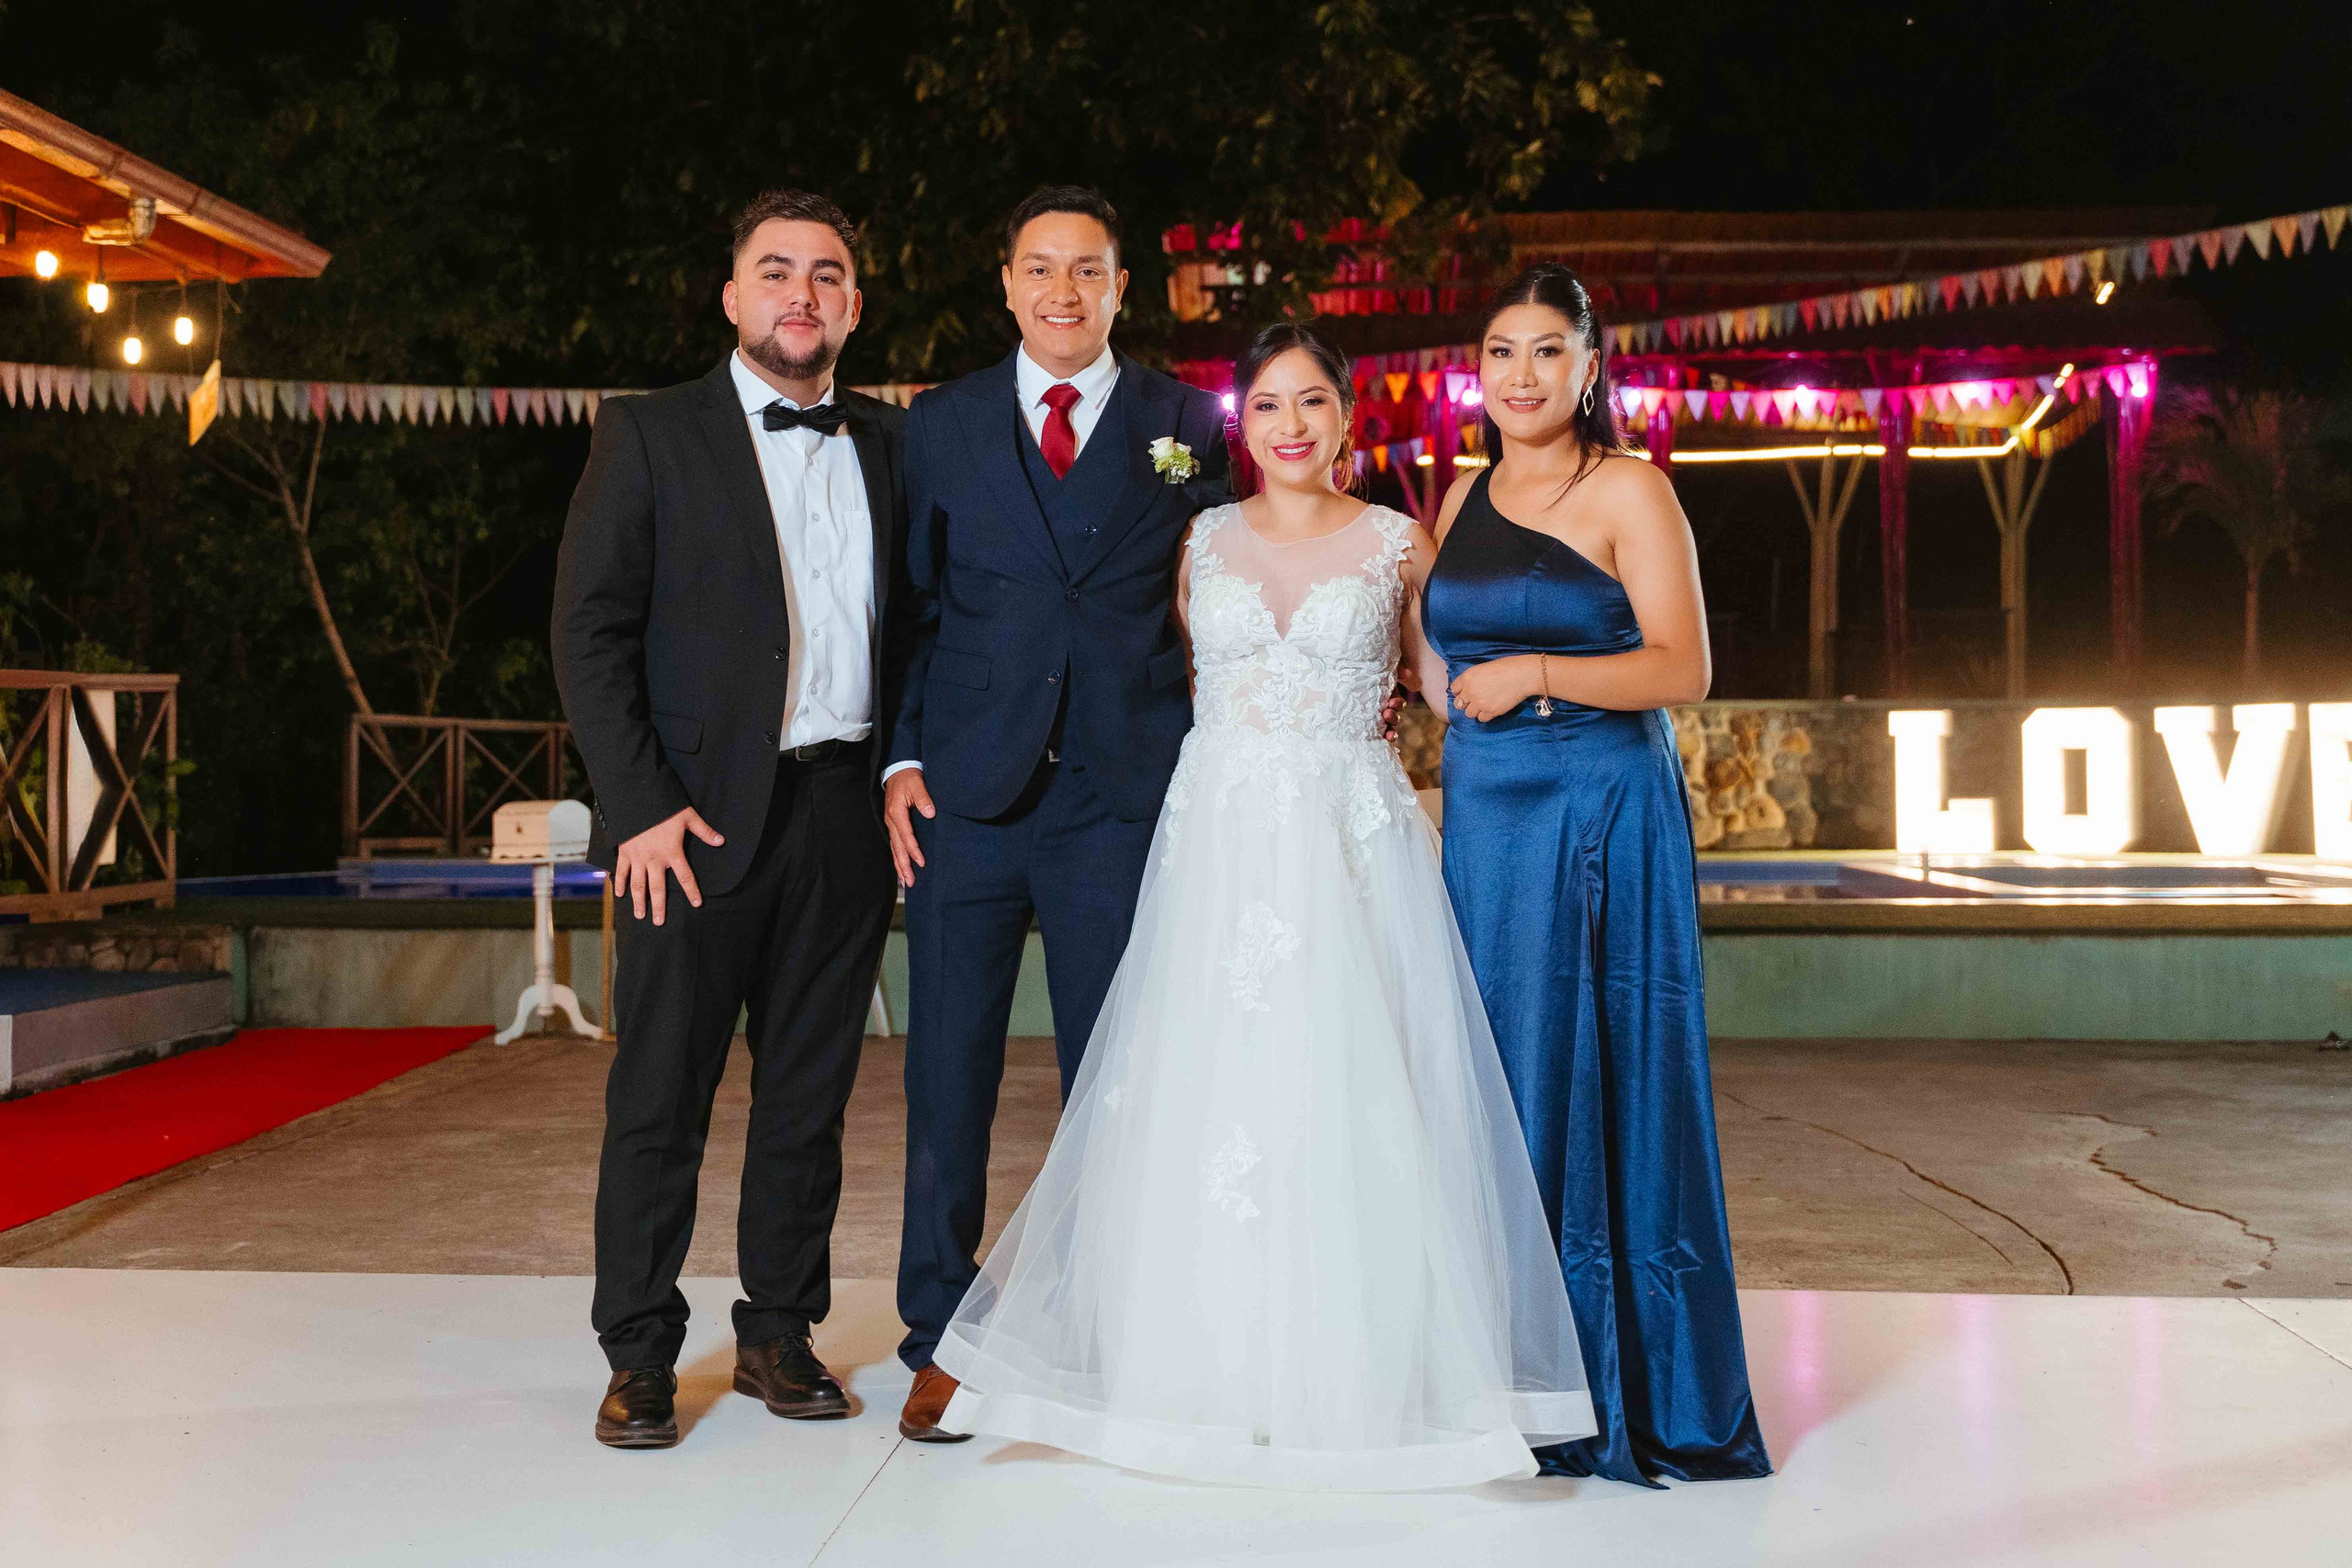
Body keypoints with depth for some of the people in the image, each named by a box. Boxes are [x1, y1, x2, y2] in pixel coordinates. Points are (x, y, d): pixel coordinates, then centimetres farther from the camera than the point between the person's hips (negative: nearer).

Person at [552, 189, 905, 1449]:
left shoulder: (888, 443, 12)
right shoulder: (650, 435, 1)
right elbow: (590, 633, -4)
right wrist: (643, 808, -12)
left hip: (844, 813, 4)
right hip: (700, 819, -3)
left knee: (809, 1093, 11)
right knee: (660, 1097, 3)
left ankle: (779, 1333, 24)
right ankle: (640, 1356, 16)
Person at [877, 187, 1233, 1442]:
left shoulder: (1186, 423, 7)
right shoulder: (940, 425, 9)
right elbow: (907, 606, 9)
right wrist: (900, 759, 0)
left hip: (1124, 797, -1)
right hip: (966, 796, 1)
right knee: (948, 1077, 5)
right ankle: (941, 1340, 18)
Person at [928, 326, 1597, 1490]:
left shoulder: (1397, 545, 6)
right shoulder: (1204, 540, 11)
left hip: (1353, 844, -2)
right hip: (1218, 839, 2)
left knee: (1346, 1104, -5)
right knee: (1202, 1091, 1)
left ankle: (1362, 1380, 8)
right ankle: (1210, 1375, 14)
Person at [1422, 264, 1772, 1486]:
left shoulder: (1628, 491, -4)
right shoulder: (1464, 497, 14)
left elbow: (1685, 669, -10)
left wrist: (1541, 672, -19)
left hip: (1603, 814, -6)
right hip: (1484, 814, 6)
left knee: (1602, 1077, -4)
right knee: (1499, 1078, 7)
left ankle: (1634, 1393, 8)